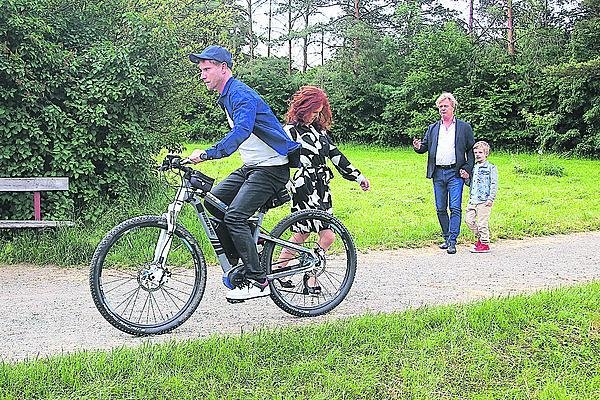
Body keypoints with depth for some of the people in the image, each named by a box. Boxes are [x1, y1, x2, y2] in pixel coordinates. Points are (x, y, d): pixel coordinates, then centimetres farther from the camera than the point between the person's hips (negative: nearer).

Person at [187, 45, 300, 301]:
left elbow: (242, 131, -37)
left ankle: (258, 282, -11)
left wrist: (207, 154, -44)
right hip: (251, 166, 10)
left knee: (234, 216, -19)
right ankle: (238, 262, 11)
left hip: (271, 168, -10)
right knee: (212, 202, 3)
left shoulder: (241, 95, -18)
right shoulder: (226, 96, 15)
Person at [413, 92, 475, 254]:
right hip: (438, 174, 4)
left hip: (455, 173, -4)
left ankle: (452, 241, -9)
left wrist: (467, 169, -6)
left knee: (455, 208, -10)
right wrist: (418, 147, -9)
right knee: (441, 209, 7)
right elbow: (425, 147, 15)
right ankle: (446, 238, 19)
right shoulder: (433, 128, 16)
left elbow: (471, 150, 6)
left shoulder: (464, 127, 6)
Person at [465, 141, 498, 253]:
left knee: (482, 222, -5)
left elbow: (494, 185, -8)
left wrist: (491, 199, -15)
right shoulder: (474, 168, 15)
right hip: (472, 200, 7)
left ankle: (484, 244, 7)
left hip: (484, 201, -7)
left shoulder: (491, 168, -4)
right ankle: (480, 237, 22)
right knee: (469, 219, 5)